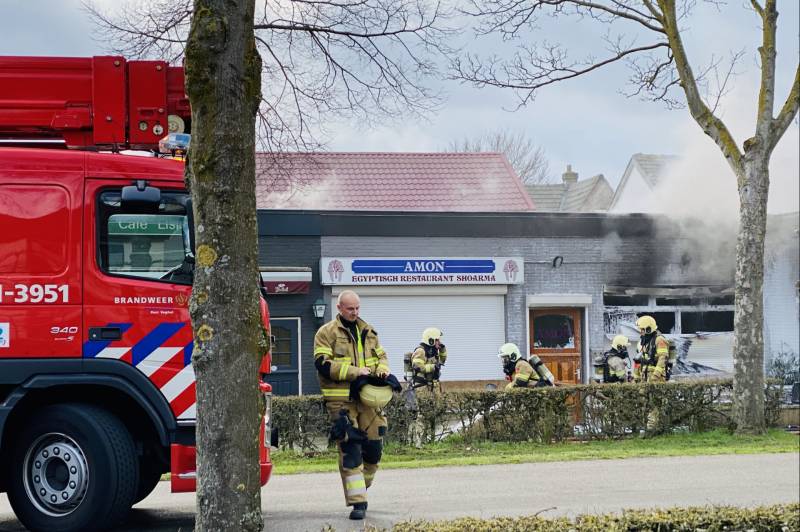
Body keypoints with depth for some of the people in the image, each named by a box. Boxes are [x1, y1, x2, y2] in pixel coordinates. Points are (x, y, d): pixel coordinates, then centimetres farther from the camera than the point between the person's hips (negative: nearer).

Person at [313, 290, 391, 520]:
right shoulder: (326, 333, -1)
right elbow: (323, 364, -11)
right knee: (350, 451, -10)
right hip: (341, 401, -5)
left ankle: (360, 487, 30)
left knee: (374, 448, 7)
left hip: (368, 398, 6)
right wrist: (355, 372, -17)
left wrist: (383, 369, 0)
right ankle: (357, 502, -9)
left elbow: (381, 355, 24)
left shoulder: (368, 331, 16)